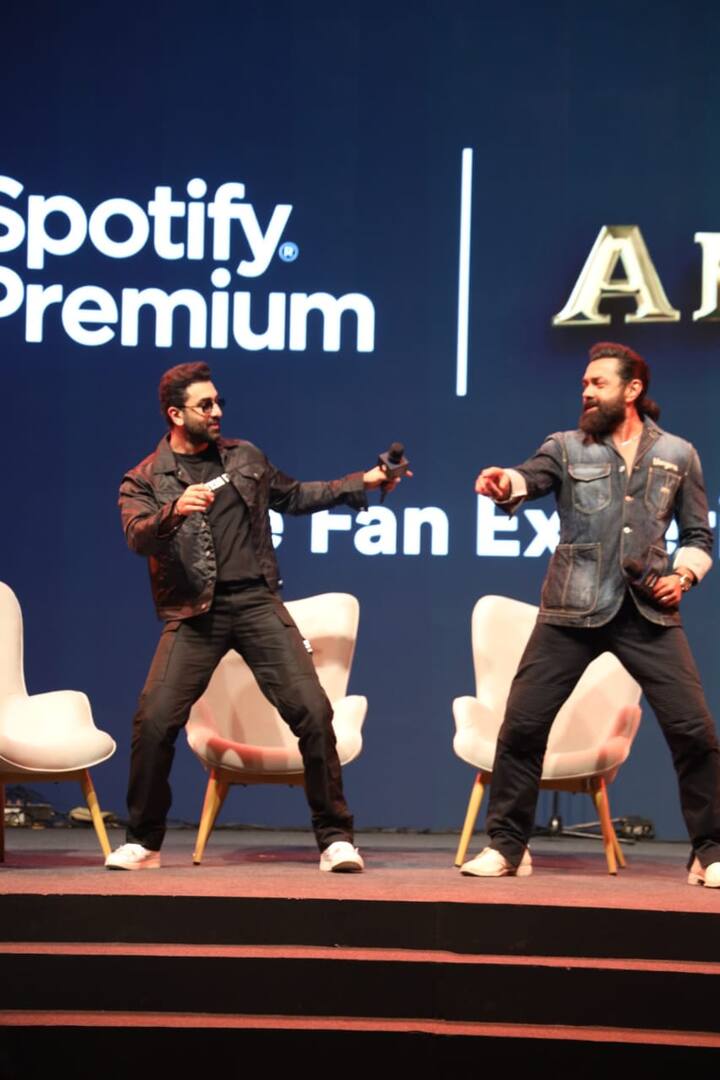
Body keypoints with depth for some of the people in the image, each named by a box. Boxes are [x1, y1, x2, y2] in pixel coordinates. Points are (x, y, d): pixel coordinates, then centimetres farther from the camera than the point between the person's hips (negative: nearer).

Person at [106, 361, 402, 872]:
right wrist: (175, 511, -34)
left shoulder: (245, 457, 15)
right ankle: (143, 842, 5)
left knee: (312, 712, -9)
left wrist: (362, 483, 22)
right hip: (194, 614, -2)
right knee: (155, 720, -14)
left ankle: (335, 838, 2)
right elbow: (139, 536, -14)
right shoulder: (145, 479, 4)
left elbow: (294, 495, 28)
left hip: (257, 601, 2)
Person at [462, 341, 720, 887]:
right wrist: (506, 483, -36)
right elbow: (531, 477, -13)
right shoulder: (567, 447, 8)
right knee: (522, 723, -5)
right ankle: (507, 845, 10)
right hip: (572, 611, 0)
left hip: (649, 612, 0)